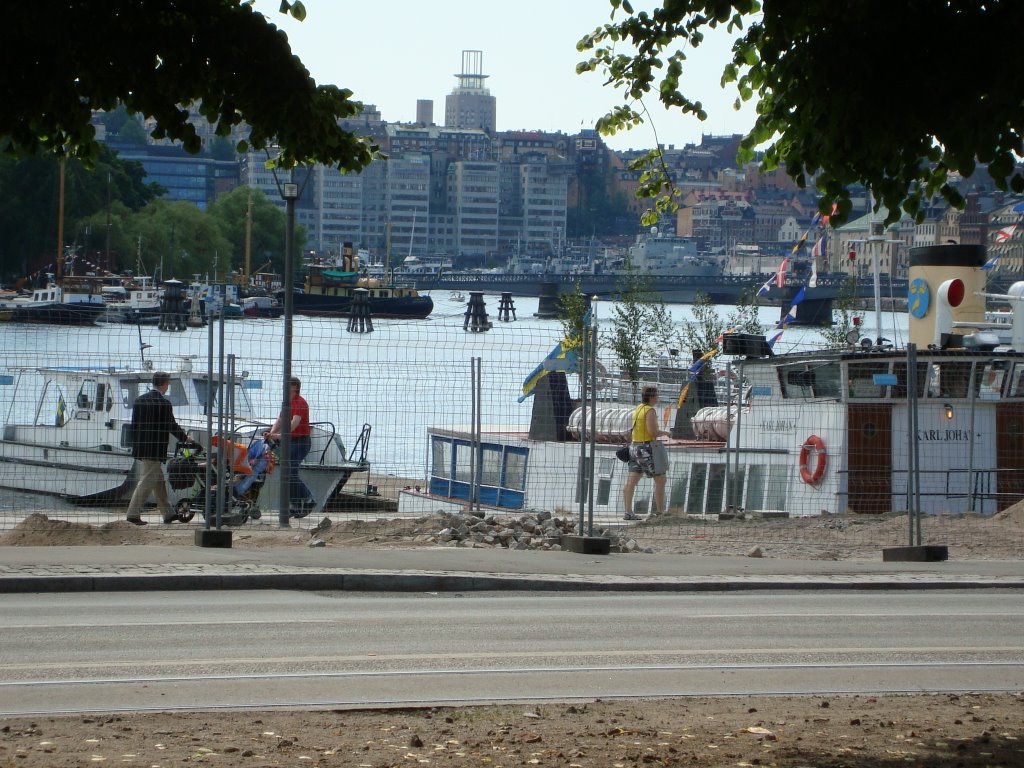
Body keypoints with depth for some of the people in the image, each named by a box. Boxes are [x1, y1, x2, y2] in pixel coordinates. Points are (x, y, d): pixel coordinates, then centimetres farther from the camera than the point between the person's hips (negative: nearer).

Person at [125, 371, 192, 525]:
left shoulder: (140, 400, 8)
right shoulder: (164, 403, -14)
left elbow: (134, 425, 11)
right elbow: (171, 426, -8)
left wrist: (135, 446, 18)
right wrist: (185, 438, 8)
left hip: (141, 448, 8)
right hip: (155, 449, -8)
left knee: (159, 482, 16)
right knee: (147, 481, -5)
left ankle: (167, 513, 22)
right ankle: (133, 514, -8)